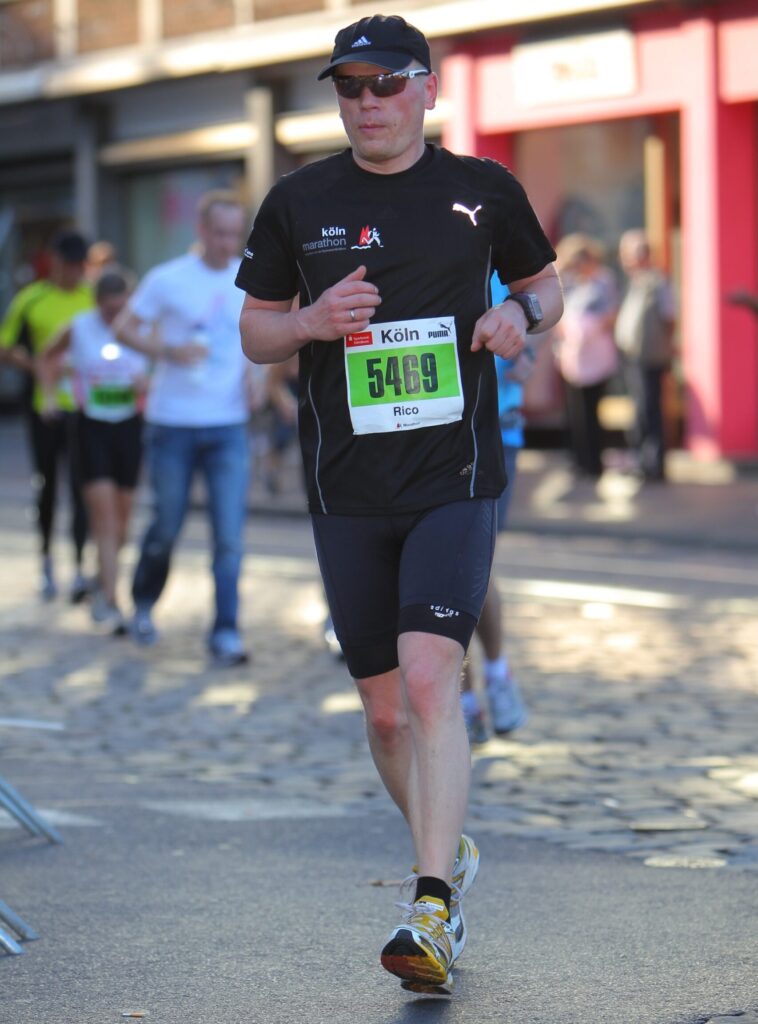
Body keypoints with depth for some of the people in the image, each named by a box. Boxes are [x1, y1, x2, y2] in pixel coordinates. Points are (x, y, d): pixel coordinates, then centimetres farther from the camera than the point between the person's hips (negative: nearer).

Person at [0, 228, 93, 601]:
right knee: (47, 483, 13)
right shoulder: (30, 300, 0)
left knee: (81, 486, -8)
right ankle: (47, 561, 29)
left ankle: (80, 568, -8)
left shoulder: (97, 298, 1)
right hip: (45, 403, 1)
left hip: (86, 405, -1)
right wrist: (36, 367, -13)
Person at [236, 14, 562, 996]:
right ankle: (449, 852, 33)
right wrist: (312, 322, -10)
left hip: (455, 481, -3)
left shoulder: (483, 190, 3)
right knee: (384, 706, 8)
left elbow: (544, 283, 17)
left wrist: (521, 312, -6)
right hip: (347, 495, 3)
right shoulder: (298, 202, 5)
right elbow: (254, 331, 12)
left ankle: (432, 909, -20)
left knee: (428, 678, -19)